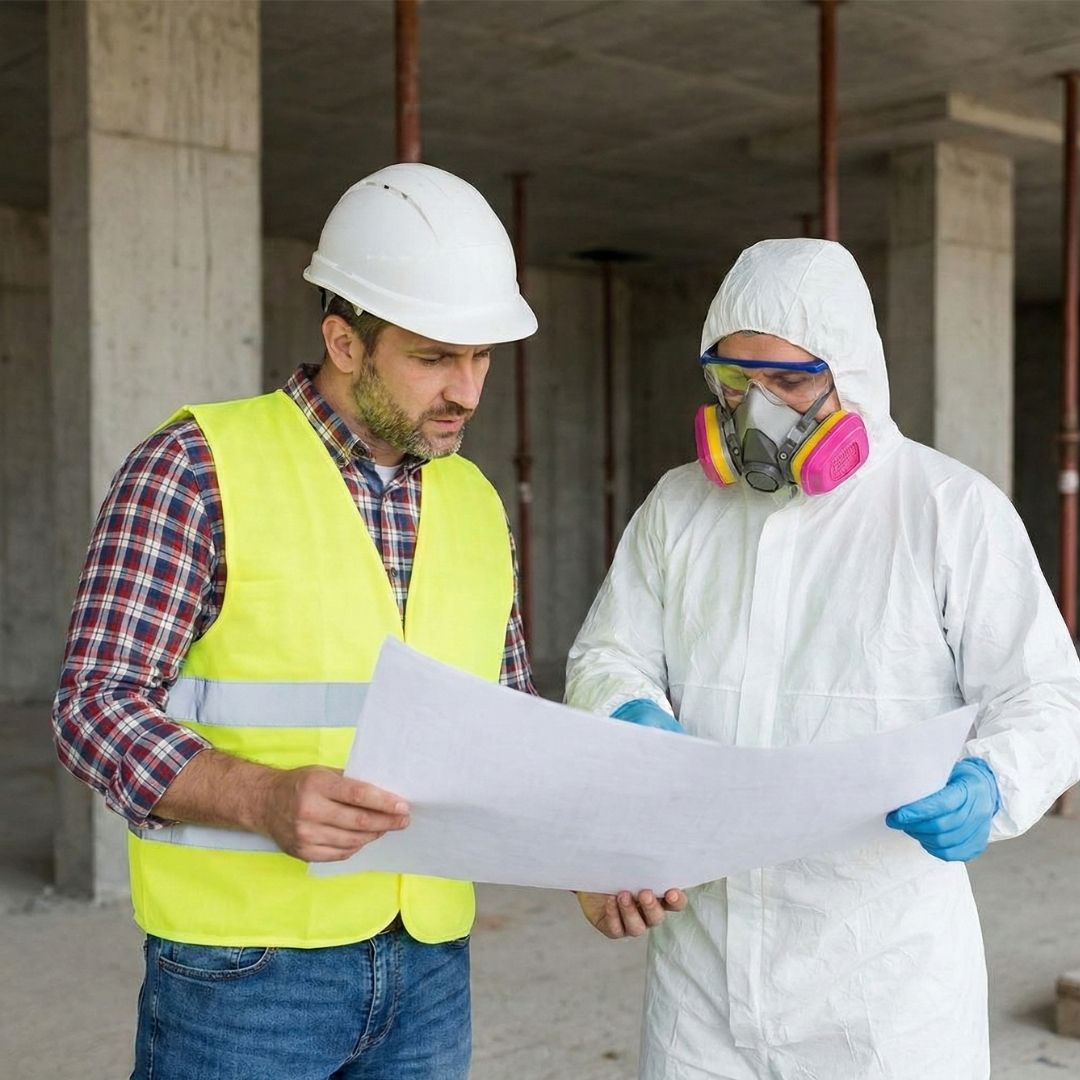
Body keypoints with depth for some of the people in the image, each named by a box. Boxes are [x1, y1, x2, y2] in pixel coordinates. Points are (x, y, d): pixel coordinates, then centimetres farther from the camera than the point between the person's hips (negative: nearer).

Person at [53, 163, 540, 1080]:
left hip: (430, 965, 5)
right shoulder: (196, 468, -9)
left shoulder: (475, 504, 9)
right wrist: (262, 798, -28)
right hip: (244, 965, -5)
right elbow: (98, 704, -12)